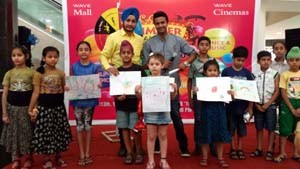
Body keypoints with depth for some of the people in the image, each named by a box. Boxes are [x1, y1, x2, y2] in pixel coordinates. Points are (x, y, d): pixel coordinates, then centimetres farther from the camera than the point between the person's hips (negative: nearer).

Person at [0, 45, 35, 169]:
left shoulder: (32, 72, -5)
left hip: (26, 108, -2)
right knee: (13, 133, 11)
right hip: (12, 108, 2)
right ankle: (16, 159, 26)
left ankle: (29, 158, 25)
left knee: (28, 133, 7)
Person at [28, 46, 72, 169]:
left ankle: (58, 157, 28)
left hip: (59, 106, 4)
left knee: (59, 131, 11)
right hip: (44, 107, -3)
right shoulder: (39, 73, -6)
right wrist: (31, 108, -8)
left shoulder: (61, 73, 4)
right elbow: (36, 92, -6)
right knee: (46, 132, 4)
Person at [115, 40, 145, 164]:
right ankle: (129, 152, 22)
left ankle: (139, 152, 18)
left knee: (135, 129, -1)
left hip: (135, 103, -3)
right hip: (121, 104, 3)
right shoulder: (117, 71, 5)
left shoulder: (138, 69, -3)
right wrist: (117, 96, -11)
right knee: (124, 128, 9)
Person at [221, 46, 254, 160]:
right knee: (231, 127, 8)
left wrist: (250, 107, 0)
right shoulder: (226, 71, -5)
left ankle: (240, 149, 25)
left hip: (243, 105, 2)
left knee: (241, 128, 11)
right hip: (230, 105, -2)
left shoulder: (247, 73, 2)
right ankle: (233, 149, 21)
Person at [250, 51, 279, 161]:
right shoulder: (255, 75, 3)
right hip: (258, 105, 2)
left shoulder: (275, 74, -2)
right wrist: (256, 105, -8)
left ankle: (270, 151, 12)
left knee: (271, 128, 2)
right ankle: (259, 149, 19)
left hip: (270, 105, -2)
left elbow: (277, 91, -5)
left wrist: (267, 104, -11)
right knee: (259, 128, 9)